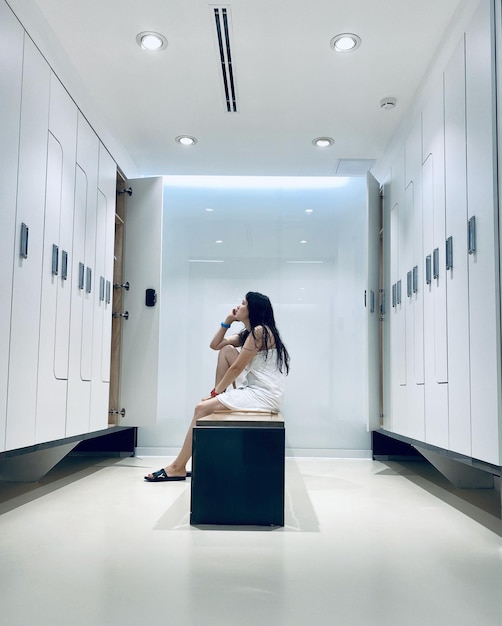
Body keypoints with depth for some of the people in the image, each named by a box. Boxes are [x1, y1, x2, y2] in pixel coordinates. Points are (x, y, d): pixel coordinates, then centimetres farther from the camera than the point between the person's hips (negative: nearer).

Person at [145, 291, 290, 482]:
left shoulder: (260, 331, -13)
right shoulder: (247, 333, 16)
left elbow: (236, 368, -14)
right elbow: (214, 345, 18)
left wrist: (215, 393, -6)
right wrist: (228, 321, 9)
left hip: (264, 395, -10)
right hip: (254, 391, 10)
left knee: (202, 408, -15)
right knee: (226, 350, 7)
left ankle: (178, 468, -7)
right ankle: (221, 398, 6)